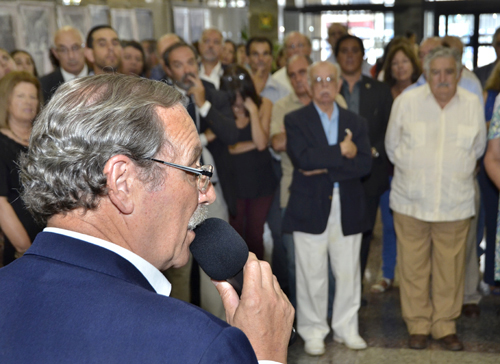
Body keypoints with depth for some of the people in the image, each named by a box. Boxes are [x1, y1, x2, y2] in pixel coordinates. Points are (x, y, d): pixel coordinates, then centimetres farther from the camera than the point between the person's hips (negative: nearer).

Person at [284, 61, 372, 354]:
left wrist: (324, 167, -14)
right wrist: (342, 152, -11)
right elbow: (303, 158, -16)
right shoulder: (296, 120, 2)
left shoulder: (356, 122, 10)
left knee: (348, 273, 9)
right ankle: (313, 332, 18)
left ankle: (346, 328, 25)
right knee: (312, 275, 4)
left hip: (348, 210, 3)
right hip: (310, 209, -3)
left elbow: (365, 164, -5)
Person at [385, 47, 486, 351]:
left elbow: (477, 149, 15)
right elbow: (392, 146, 9)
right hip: (411, 201, -1)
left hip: (456, 203, 1)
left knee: (450, 268, 5)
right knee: (413, 267, 4)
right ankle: (418, 326, 19)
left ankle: (445, 326, 21)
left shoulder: (473, 104, 1)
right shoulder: (406, 101, -2)